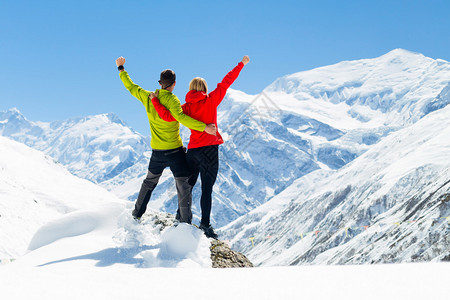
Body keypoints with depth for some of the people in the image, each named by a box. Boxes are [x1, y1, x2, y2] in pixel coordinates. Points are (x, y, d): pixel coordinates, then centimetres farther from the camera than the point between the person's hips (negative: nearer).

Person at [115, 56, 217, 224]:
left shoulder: (147, 97, 1)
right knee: (184, 185, 0)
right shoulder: (171, 100, -16)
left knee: (150, 181, 25)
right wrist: (204, 127, -38)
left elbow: (131, 86, 16)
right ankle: (185, 221, -4)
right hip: (174, 150, -6)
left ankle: (137, 213, 36)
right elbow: (180, 117, -33)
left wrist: (121, 69, 31)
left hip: (156, 151, 6)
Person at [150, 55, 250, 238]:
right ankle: (205, 224, -3)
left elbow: (168, 116, -7)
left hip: (192, 150, 4)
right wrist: (241, 64, 11)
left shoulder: (186, 107, 6)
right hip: (209, 148, -4)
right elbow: (226, 83, 3)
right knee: (207, 188, -3)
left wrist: (155, 101, 7)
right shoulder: (211, 100, -1)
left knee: (188, 185, 16)